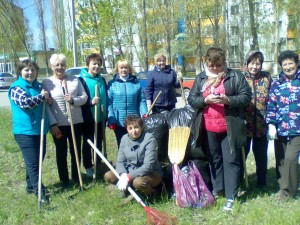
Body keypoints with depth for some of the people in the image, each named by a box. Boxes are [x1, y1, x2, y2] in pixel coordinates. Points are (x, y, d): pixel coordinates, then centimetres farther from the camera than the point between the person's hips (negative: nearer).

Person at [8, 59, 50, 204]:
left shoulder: (38, 86, 12)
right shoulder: (16, 87, -9)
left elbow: (45, 102, 28)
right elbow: (24, 102, -25)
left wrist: (48, 99, 6)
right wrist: (41, 96, -14)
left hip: (40, 129, 8)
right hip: (25, 131, -7)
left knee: (38, 160, 16)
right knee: (32, 162, -6)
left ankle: (31, 185, 32)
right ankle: (39, 192, 1)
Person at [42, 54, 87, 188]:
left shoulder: (75, 80, 3)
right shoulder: (46, 83, -3)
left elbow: (84, 97, 2)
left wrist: (73, 100, -19)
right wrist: (53, 124, -14)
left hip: (76, 122, 2)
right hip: (58, 124, -2)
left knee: (76, 151, 13)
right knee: (61, 153, 10)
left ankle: (76, 177, 30)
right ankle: (64, 179, 25)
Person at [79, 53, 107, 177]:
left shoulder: (102, 80, 6)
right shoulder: (82, 79, -11)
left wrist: (106, 115, 12)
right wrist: (90, 102, -29)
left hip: (100, 118, 5)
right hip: (88, 118, -5)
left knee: (99, 143, 16)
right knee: (87, 143, 9)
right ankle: (88, 167, 23)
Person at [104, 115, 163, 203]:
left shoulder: (149, 139, -19)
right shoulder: (124, 138, -2)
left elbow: (148, 166, -26)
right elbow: (120, 161, -2)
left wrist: (128, 177, -32)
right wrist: (123, 174, -25)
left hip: (151, 173, -5)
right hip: (130, 172, 6)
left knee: (138, 182, -37)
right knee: (108, 176, -12)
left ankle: (150, 192, -4)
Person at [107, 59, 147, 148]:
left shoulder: (136, 83, 6)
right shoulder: (112, 84, 1)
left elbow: (141, 101, 4)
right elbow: (109, 103, -3)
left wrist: (144, 114, -11)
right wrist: (111, 120, -11)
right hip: (118, 122, -1)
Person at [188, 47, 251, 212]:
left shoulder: (235, 76, -2)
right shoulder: (200, 78, 7)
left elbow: (246, 96, -5)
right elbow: (191, 99, 3)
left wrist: (228, 100, -21)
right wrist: (206, 100, -16)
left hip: (229, 128, -3)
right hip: (208, 128, 4)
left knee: (231, 160, 1)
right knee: (214, 160, 17)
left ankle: (231, 197, 9)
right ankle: (217, 189, 35)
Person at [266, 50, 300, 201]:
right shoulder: (276, 84, 6)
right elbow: (271, 105, 5)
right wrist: (271, 125, -3)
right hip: (280, 129, 3)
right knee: (280, 160, 9)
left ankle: (287, 191, 7)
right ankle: (284, 186, 27)